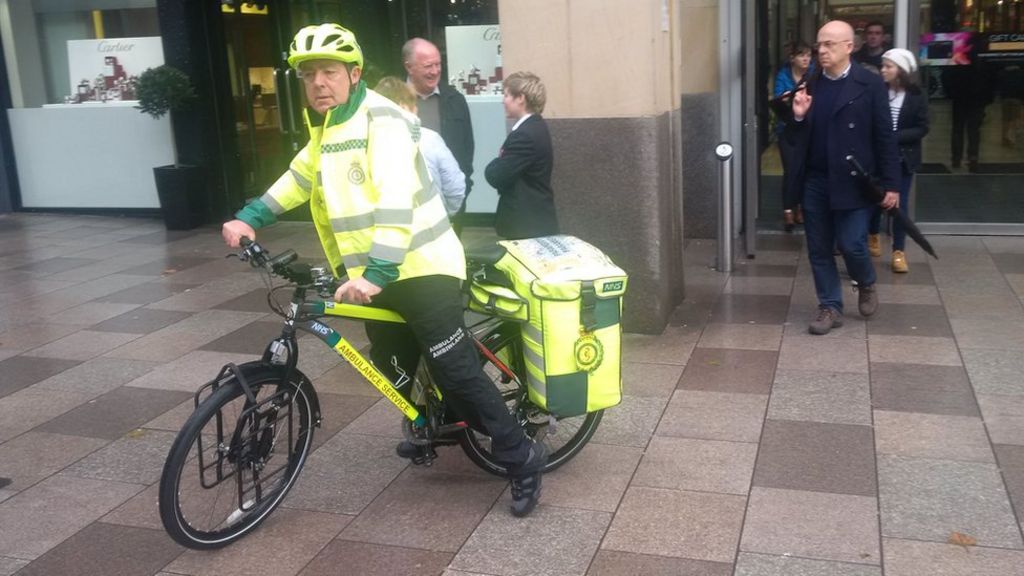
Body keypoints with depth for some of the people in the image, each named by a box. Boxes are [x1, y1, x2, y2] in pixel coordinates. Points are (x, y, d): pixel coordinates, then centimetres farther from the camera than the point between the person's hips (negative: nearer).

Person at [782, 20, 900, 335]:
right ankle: (830, 308, 20)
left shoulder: (870, 84, -5)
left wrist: (890, 184, -9)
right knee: (819, 250, 7)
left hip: (853, 181, -4)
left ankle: (866, 284, 28)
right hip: (814, 182, 4)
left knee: (851, 245, -3)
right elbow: (793, 140, 9)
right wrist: (798, 117, -12)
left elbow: (885, 137, -5)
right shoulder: (809, 86, 7)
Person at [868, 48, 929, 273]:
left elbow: (922, 128, -7)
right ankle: (873, 235, 38)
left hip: (903, 158, -1)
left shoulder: (917, 96, -6)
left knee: (900, 203, 2)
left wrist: (895, 137, -18)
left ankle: (899, 251, 10)